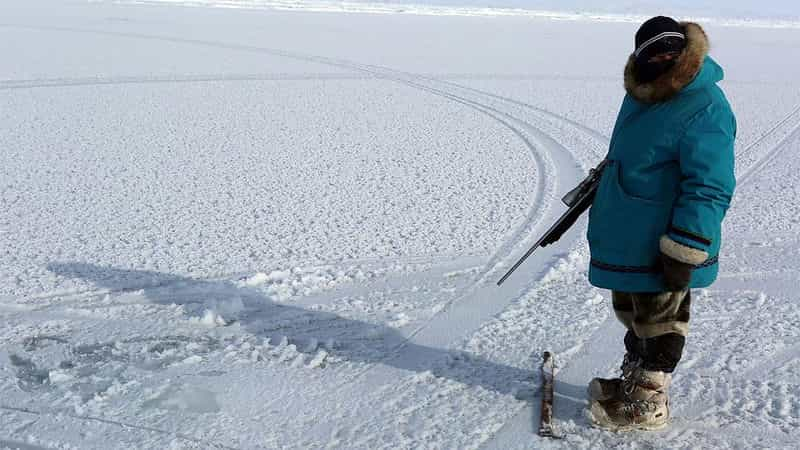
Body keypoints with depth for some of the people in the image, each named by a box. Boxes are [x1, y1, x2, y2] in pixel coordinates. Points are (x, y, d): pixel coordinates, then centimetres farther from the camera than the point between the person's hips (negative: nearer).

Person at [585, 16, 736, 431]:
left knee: (658, 320, 6)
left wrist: (684, 253, -26)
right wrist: (604, 176, 33)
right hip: (627, 240, 9)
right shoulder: (644, 94, 5)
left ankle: (647, 404, 21)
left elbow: (709, 190, -24)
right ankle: (634, 380, 40)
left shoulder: (705, 110, -22)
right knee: (631, 312, 22)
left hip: (663, 247, -9)